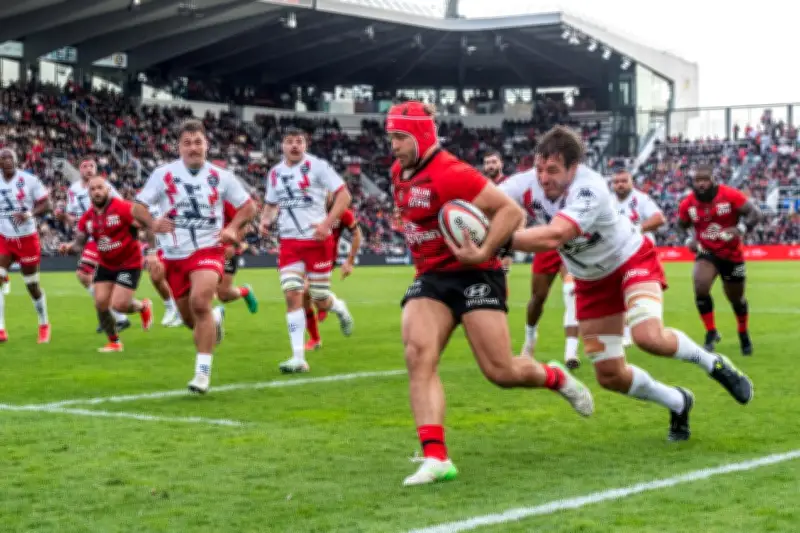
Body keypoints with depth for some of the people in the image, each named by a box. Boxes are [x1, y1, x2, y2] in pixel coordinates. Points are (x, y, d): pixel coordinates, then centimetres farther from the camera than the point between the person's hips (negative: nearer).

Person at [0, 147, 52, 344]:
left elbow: (47, 204, -9)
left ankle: (44, 325, 29)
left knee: (32, 285, 6)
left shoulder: (29, 180, -12)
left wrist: (28, 214, -25)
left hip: (27, 239, -3)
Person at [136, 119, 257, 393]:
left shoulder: (220, 177, 0)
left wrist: (233, 227, -9)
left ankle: (203, 371, -18)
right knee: (189, 319, 9)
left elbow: (248, 206, 10)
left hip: (208, 250, -2)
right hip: (174, 255, 2)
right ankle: (215, 317, 47)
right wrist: (152, 224, -23)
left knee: (199, 302, -27)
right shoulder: (163, 174, -3)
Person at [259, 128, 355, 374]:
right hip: (289, 243, 4)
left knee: (320, 301, 1)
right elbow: (271, 204, 23)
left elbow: (344, 195, -10)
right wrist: (265, 220, 1)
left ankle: (339, 307, 40)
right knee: (292, 296, -10)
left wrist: (327, 223, -20)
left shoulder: (316, 166, -7)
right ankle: (298, 358, -9)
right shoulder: (275, 173, 9)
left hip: (317, 240, -4)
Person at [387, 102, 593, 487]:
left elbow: (511, 211, -20)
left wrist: (482, 252, -25)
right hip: (431, 277, 7)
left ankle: (556, 378, 30)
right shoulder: (400, 173, 7)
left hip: (474, 276, -7)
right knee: (417, 356, -17)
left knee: (502, 373, -6)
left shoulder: (450, 173, -20)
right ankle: (435, 458, -22)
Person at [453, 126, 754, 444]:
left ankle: (713, 363, 0)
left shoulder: (590, 189, -37)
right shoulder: (531, 184, -20)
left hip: (631, 261, -6)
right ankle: (678, 404, 33)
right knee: (610, 377, 5)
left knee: (648, 337, -32)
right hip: (591, 281, 6)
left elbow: (552, 237, -52)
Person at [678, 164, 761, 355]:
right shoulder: (687, 204, -8)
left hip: (732, 255, -1)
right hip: (707, 253, 1)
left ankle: (744, 334, 43)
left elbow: (755, 212, -19)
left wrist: (741, 229, -36)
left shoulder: (730, 195, -19)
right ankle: (711, 334, -11)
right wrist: (690, 240, -7)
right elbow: (683, 225, 12)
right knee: (700, 287, -26)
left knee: (736, 298, 14)